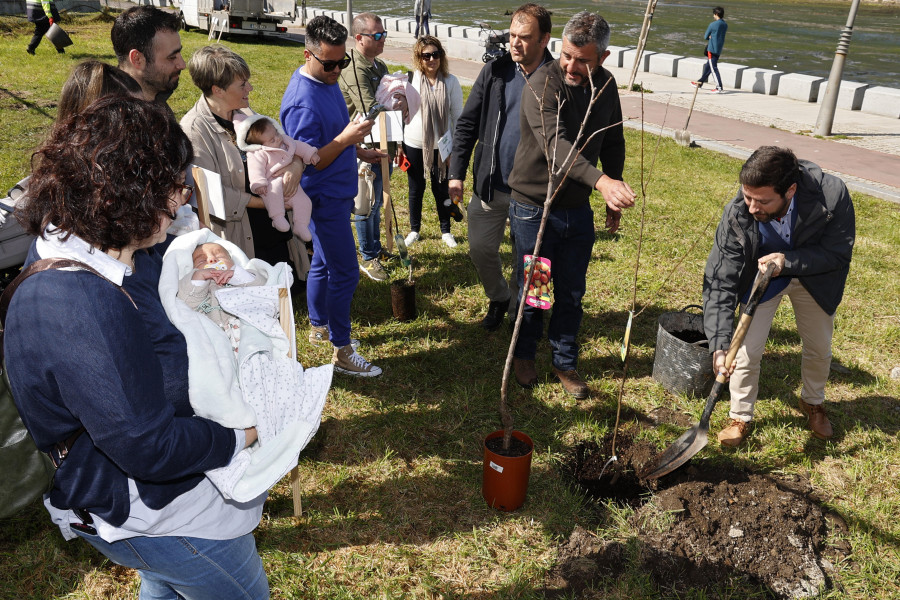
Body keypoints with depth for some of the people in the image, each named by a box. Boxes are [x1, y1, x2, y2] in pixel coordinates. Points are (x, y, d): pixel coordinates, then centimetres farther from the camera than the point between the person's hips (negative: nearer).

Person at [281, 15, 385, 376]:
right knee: (345, 273, -4)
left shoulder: (328, 80, 6)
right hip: (325, 199, -10)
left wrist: (360, 152, 17)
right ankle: (342, 353, 8)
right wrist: (345, 139, -32)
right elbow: (307, 163, -25)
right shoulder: (303, 102, -25)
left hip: (336, 194, 10)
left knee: (323, 263, 20)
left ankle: (319, 327, 37)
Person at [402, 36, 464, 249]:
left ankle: (446, 231, 29)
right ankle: (414, 230, 31)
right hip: (414, 145, 1)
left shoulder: (451, 82, -7)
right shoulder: (411, 79, -6)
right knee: (416, 189, 14)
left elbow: (457, 117, -2)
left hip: (441, 146, 0)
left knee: (441, 190, 12)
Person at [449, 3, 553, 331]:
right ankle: (499, 298, 38)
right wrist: (457, 172, -3)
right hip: (490, 185, 3)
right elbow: (467, 124, 3)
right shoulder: (494, 72, -2)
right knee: (480, 248, 11)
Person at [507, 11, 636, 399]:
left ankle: (565, 362, 32)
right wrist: (601, 181, -52)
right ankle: (523, 355, 34)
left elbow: (613, 143, 12)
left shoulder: (605, 85, -1)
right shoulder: (542, 86, -21)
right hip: (534, 208, -5)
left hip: (578, 208, 5)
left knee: (572, 293, 13)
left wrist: (613, 199, 13)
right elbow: (556, 144, -37)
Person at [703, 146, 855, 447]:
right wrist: (720, 345, -39)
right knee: (747, 351, -5)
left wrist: (788, 261, -39)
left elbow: (839, 252, -22)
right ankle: (741, 417, 20)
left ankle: (813, 402, 48)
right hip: (761, 276, -1)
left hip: (814, 277, 1)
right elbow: (720, 282, -32)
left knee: (819, 349, 18)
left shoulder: (832, 194, -37)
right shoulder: (737, 215, -35)